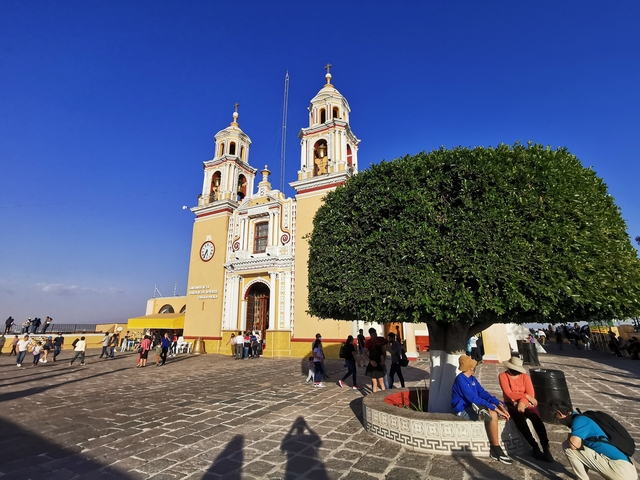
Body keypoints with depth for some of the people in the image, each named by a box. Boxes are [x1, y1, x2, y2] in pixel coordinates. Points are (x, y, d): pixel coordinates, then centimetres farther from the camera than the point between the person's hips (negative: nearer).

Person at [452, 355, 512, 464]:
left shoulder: (473, 379, 10)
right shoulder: (460, 379, -20)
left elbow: (483, 393, 3)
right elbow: (473, 398, -25)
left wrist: (499, 404, -13)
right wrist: (494, 408, -25)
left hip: (473, 407, 9)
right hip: (463, 410, -9)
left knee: (493, 410, -12)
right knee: (492, 415, -25)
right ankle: (497, 450, -12)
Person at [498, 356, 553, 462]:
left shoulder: (525, 377, 3)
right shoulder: (503, 376, -4)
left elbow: (531, 394, -7)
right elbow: (509, 394, -13)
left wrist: (522, 401, -22)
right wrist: (526, 396, -15)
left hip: (525, 403, 2)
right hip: (512, 404, -2)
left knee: (536, 418, -29)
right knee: (520, 419, -31)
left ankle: (546, 448, -22)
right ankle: (535, 447, -18)